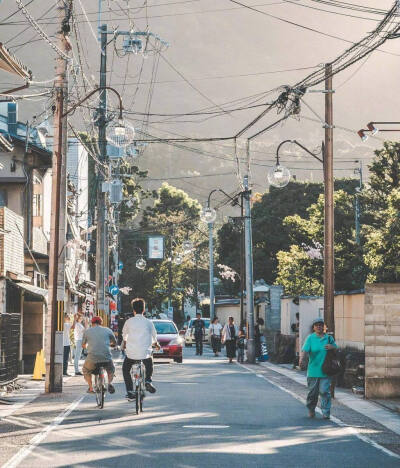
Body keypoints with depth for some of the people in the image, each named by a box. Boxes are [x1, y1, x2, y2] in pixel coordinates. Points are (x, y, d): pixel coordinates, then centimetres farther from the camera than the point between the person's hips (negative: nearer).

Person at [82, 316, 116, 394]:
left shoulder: (87, 331, 12)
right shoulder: (107, 330, 13)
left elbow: (83, 345, 24)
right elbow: (114, 343, 26)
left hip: (92, 358, -1)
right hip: (106, 357, 1)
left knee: (86, 371, 29)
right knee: (111, 370, 30)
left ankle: (90, 388, 15)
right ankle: (110, 383, 3)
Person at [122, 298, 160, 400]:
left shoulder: (129, 321, -1)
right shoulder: (148, 322, 0)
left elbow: (124, 334, 18)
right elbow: (154, 337, 13)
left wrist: (124, 343, 41)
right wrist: (156, 344, 37)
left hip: (131, 353, -1)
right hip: (145, 353, 1)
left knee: (125, 369, 24)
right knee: (149, 363, 35)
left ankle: (130, 392, 11)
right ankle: (148, 380, 14)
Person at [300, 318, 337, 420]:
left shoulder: (328, 338, 10)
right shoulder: (310, 338, 1)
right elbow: (305, 350, -11)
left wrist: (332, 347, -4)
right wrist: (301, 359, -31)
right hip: (313, 370, -1)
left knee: (325, 391, -7)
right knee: (313, 392, 5)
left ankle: (326, 413, -3)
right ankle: (311, 409, 28)